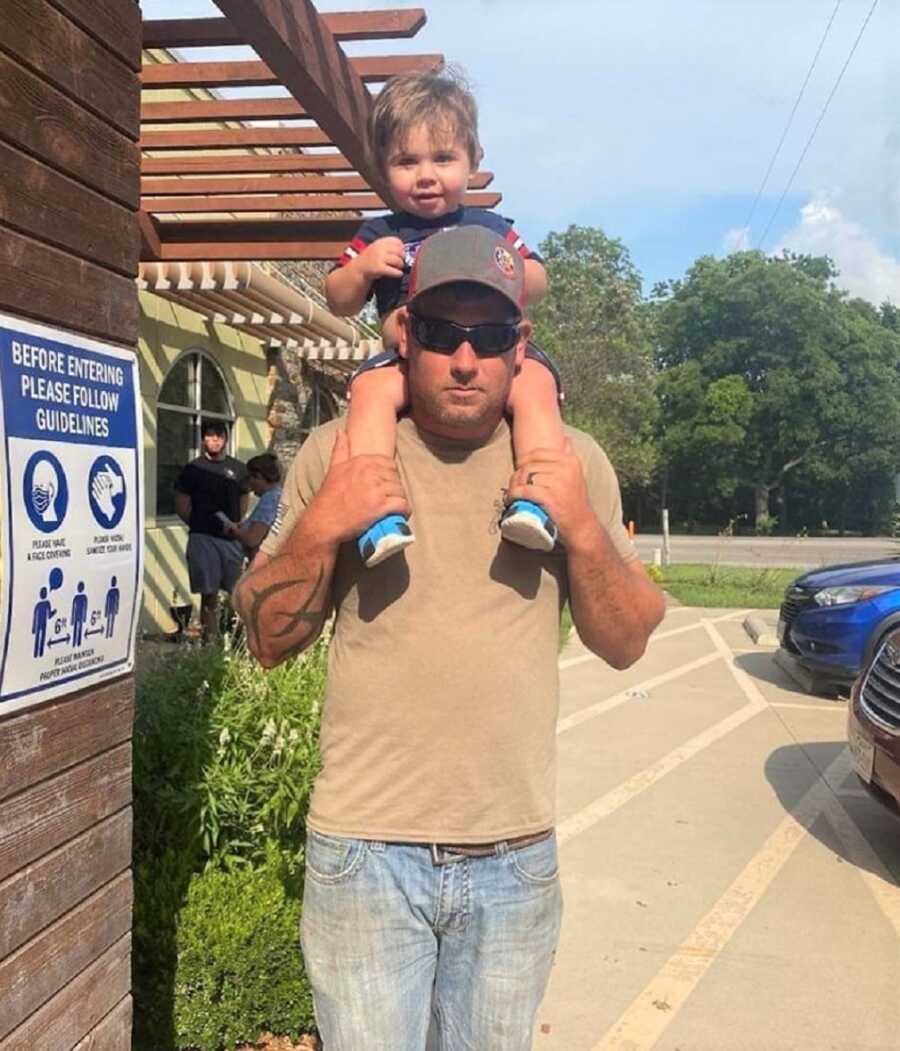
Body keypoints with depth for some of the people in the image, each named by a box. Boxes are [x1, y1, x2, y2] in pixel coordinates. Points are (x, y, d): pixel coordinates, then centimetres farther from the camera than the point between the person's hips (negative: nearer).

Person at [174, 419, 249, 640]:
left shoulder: (238, 469, 9)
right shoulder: (194, 469, 1)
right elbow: (181, 505, 4)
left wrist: (235, 525, 8)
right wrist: (199, 524, 2)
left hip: (232, 538, 3)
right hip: (203, 538, -3)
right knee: (209, 593, -1)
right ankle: (210, 638, 4)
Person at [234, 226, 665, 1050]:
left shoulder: (573, 462, 0)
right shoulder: (336, 454, -3)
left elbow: (626, 644, 1)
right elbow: (267, 640, 0)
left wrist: (584, 532, -16)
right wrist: (319, 528, -17)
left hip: (517, 859, 2)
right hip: (366, 850, -1)